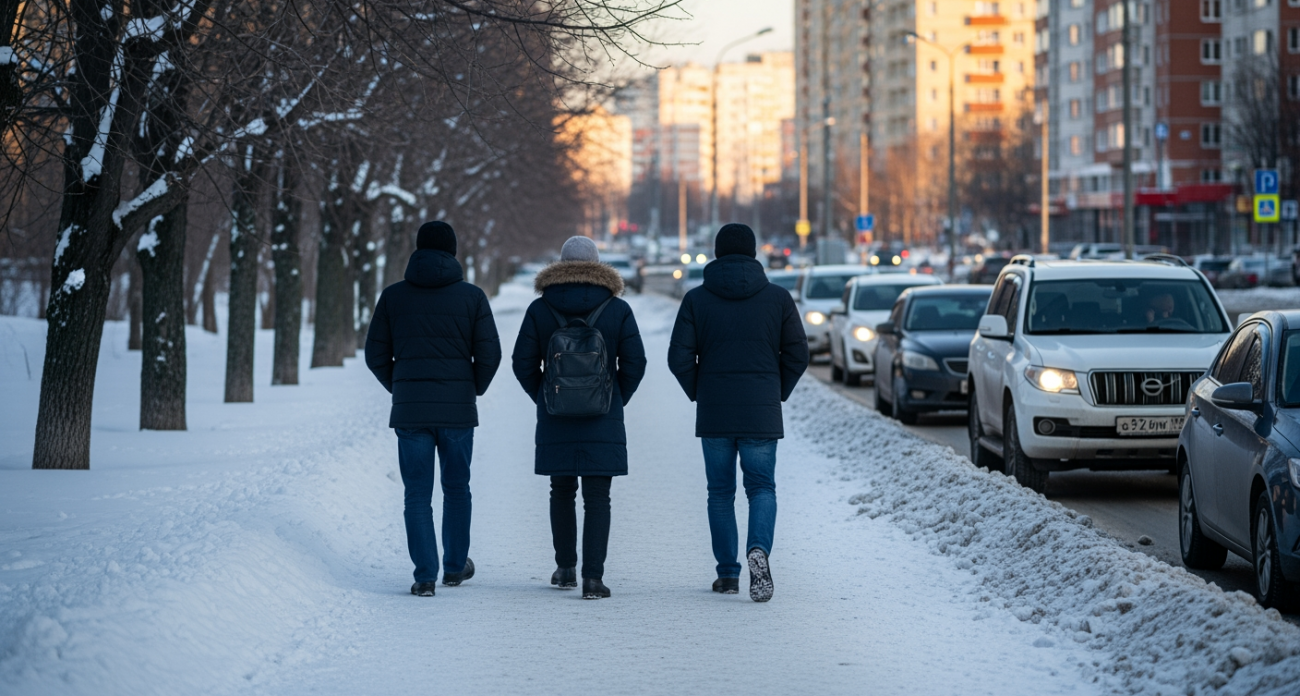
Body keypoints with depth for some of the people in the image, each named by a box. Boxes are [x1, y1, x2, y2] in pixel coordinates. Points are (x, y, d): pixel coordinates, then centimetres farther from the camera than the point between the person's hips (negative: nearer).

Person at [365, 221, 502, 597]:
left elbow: (375, 355, 4)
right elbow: (489, 355, -2)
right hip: (458, 410, 0)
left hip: (409, 410, 0)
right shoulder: (472, 297, -1)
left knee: (417, 495, 4)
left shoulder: (393, 296, 1)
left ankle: (425, 575, -1)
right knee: (456, 489, 17)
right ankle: (455, 566, 25)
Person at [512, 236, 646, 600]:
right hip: (603, 422, -1)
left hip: (555, 420, 1)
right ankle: (593, 577, -10)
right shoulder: (618, 310, -2)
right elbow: (635, 363, -2)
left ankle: (566, 569, 23)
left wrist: (543, 398, 13)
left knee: (562, 492, 17)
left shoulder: (540, 310, -1)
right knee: (597, 498, -1)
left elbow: (523, 362, -1)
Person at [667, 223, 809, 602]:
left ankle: (728, 573, 12)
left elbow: (679, 358, -4)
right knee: (761, 487, 5)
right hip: (762, 413, 0)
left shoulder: (697, 299, -1)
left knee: (720, 490, 11)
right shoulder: (777, 297, 1)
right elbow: (798, 354, 2)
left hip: (713, 413, 0)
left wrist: (698, 394, 11)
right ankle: (758, 549, -22)